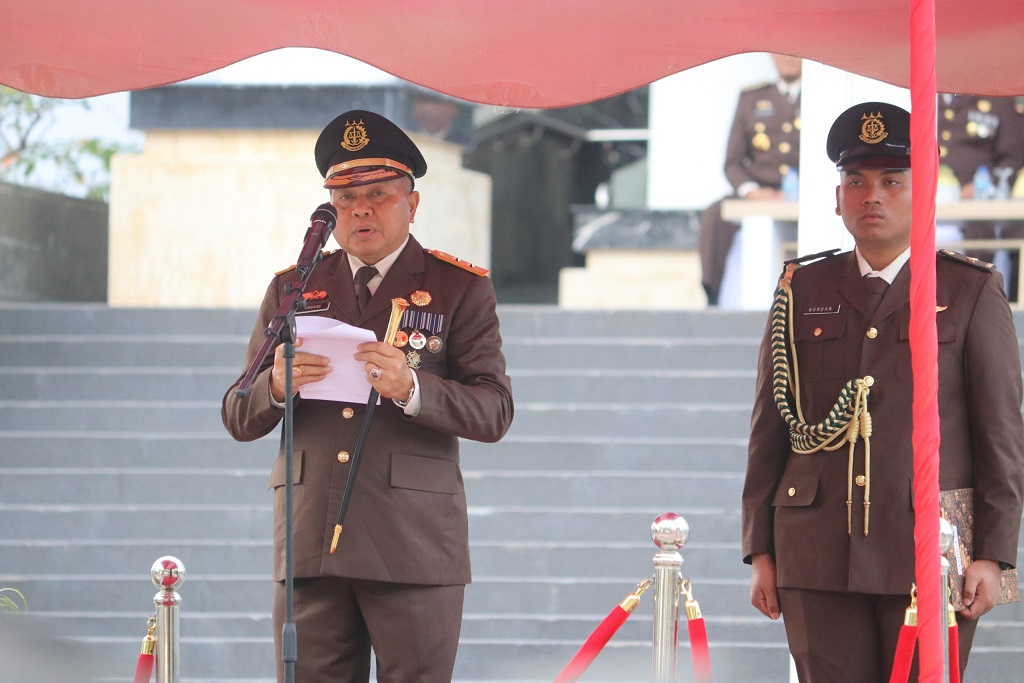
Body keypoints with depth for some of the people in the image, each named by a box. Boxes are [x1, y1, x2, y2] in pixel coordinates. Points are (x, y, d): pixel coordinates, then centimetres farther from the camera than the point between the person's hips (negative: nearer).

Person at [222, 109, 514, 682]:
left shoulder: (461, 289, 7)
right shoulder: (292, 288, 16)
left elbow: (494, 412, -4)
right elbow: (238, 418, 13)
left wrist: (410, 387, -22)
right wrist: (277, 385, -11)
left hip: (414, 548, -2)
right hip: (309, 544, 3)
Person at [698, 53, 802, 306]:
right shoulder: (751, 98, 18)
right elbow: (733, 163, 13)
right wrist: (750, 190, -9)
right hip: (757, 194, 2)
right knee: (714, 216, -30)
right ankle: (711, 299, -32)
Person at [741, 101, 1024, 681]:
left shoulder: (972, 293, 5)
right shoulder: (803, 292, 12)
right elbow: (770, 429, 12)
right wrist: (760, 551, 7)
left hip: (929, 552, -2)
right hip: (818, 556, 2)